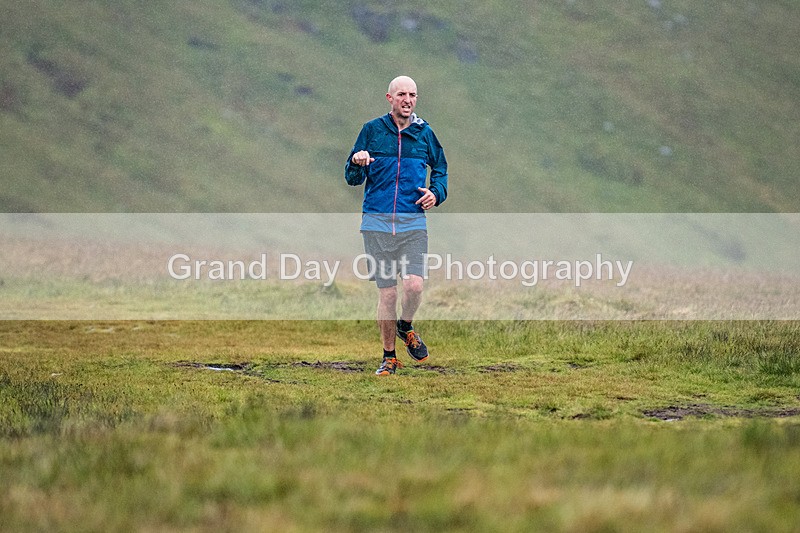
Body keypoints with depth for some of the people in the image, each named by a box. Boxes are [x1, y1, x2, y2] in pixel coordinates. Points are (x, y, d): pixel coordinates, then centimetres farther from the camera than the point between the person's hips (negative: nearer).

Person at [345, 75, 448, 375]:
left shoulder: (424, 133, 9)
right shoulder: (372, 130, 5)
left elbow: (440, 168, 24)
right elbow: (352, 178, 7)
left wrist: (436, 193, 4)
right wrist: (357, 163, -16)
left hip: (413, 223, 1)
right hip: (377, 222, -1)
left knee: (414, 284, -17)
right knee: (386, 292, 0)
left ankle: (406, 327, 15)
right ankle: (389, 356, 15)